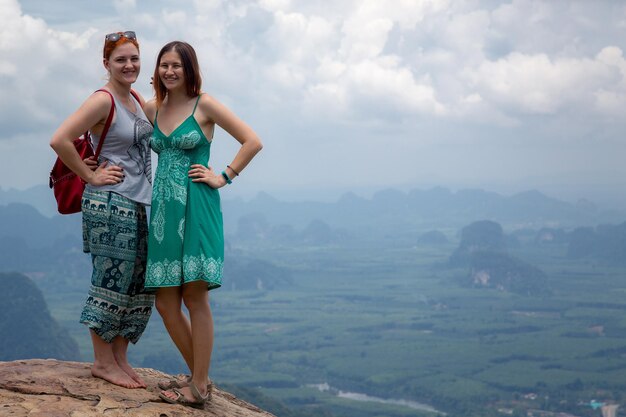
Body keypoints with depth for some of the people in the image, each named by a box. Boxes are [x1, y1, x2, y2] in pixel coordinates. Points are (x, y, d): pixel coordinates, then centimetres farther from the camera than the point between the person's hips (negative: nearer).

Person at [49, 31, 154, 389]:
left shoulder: (137, 100, 12)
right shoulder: (103, 100, -12)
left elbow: (155, 134, 32)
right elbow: (60, 140, -20)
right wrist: (90, 176, -13)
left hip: (139, 204, 8)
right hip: (111, 204, -8)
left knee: (138, 285, 10)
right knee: (112, 283, -2)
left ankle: (120, 359, 20)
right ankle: (103, 362, 10)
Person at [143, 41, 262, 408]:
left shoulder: (204, 105, -2)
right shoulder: (152, 109, 13)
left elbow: (253, 141, -4)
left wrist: (224, 177, -6)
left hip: (196, 207, -6)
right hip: (163, 208, 6)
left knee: (196, 298, -5)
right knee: (166, 302, 4)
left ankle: (200, 387, 2)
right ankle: (199, 376, 19)